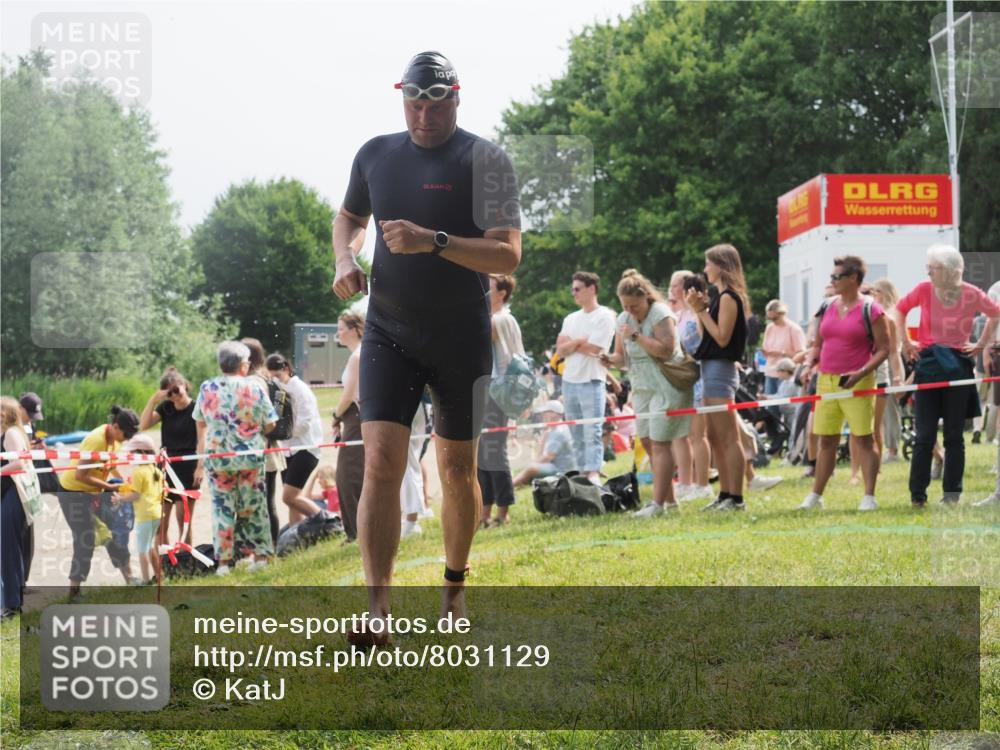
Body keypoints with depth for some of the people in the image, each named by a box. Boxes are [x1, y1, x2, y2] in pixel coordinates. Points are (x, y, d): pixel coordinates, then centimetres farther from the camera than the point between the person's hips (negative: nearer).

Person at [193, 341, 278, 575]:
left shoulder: (207, 388, 0)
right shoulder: (254, 388, -6)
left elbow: (200, 423, 11)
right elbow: (270, 424, -2)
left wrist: (202, 454, 25)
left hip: (217, 457, 1)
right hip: (250, 456, -1)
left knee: (222, 507, 5)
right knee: (253, 506, 9)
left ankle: (223, 561, 3)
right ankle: (261, 554, 13)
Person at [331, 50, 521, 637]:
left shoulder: (484, 159, -8)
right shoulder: (375, 154, 5)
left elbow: (508, 256, -16)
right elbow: (350, 216, 25)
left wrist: (433, 241, -27)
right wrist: (345, 259, 3)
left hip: (462, 340, -2)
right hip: (389, 334, 2)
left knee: (458, 469, 9)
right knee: (381, 461, -13)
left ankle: (455, 584, 30)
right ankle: (378, 607, -16)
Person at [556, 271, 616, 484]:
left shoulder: (604, 316, -5)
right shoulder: (571, 319, 15)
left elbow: (592, 349, -13)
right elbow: (560, 350, 6)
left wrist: (570, 344, 1)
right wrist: (580, 341, -10)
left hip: (591, 381, -7)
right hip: (569, 381, 7)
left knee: (592, 433, -13)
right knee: (577, 435, 8)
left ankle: (593, 476, -21)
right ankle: (581, 475, 11)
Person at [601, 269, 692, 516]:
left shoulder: (660, 313, -13)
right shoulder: (624, 320, 9)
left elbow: (666, 349, -23)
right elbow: (623, 356, 15)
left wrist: (636, 336, -23)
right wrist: (610, 359, -7)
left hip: (666, 386, -8)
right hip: (642, 388, 8)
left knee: (660, 443, -10)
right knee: (647, 442, 7)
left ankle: (658, 502, -10)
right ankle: (669, 498, 14)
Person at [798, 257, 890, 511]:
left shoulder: (870, 310, -4)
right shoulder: (827, 307, 13)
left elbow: (883, 349, -6)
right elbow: (818, 344, 21)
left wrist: (862, 373, -19)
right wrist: (810, 363, 2)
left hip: (856, 383, -5)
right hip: (826, 381, 5)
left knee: (864, 439, -3)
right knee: (826, 440, 9)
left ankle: (869, 496, -1)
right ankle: (815, 495, 14)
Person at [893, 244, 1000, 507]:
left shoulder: (971, 294, -5)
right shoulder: (924, 290, -3)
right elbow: (900, 308, 15)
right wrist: (905, 342, 9)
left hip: (957, 365, 0)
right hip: (928, 364, 0)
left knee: (954, 435, 5)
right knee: (924, 435, -2)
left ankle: (952, 493, 12)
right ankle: (917, 494, 3)